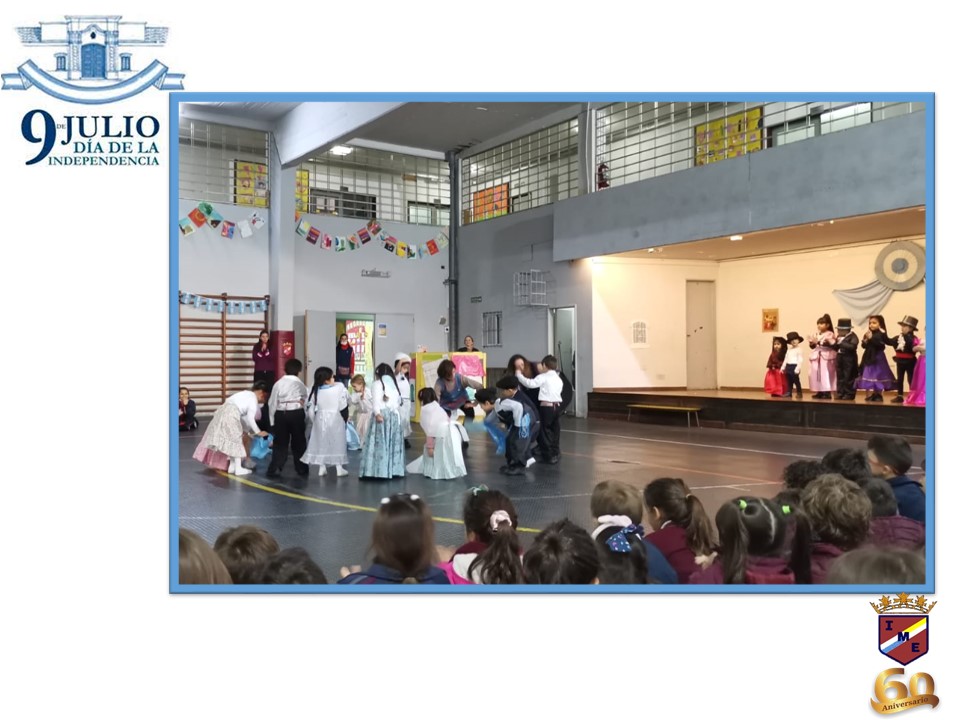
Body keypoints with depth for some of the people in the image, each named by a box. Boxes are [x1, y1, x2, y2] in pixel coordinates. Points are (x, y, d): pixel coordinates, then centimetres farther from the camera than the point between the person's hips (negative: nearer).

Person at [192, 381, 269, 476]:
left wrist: (250, 431, 30)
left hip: (223, 412, 9)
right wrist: (257, 432, -1)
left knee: (229, 439, 16)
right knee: (236, 439, 0)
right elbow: (250, 418, -10)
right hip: (230, 415, -9)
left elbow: (244, 416, 26)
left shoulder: (246, 395, 24)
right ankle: (238, 468, 3)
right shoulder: (253, 399, -3)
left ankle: (232, 466, 24)